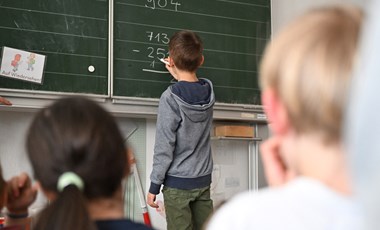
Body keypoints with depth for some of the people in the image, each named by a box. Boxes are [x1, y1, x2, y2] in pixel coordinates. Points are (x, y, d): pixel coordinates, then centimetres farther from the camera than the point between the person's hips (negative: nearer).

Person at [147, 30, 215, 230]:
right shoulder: (209, 91, -1)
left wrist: (154, 185, -8)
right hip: (204, 180, 5)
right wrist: (179, 77, 27)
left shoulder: (170, 98, -16)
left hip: (178, 183, -5)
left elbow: (164, 147, -15)